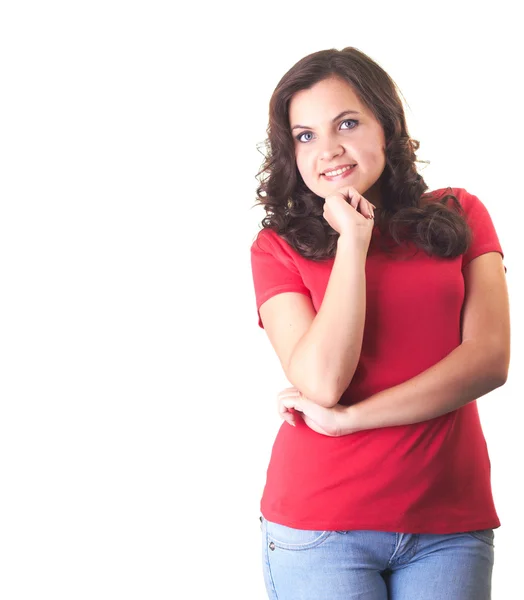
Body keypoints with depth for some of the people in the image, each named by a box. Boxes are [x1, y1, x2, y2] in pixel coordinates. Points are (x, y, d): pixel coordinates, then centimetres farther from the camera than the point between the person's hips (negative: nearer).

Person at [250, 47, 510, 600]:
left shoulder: (459, 216, 6)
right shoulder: (278, 247, 1)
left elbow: (489, 358, -5)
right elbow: (322, 382, -12)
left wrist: (347, 419, -10)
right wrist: (352, 241, -11)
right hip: (320, 526, -1)